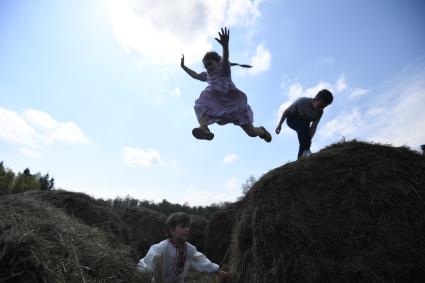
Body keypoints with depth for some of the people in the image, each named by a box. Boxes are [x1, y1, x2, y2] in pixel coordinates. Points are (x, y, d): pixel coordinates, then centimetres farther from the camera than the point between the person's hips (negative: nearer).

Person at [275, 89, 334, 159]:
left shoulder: (320, 112, -20)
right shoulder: (302, 102, -33)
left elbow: (313, 127, -19)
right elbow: (287, 111, -21)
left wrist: (308, 140, -29)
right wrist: (279, 124, -15)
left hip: (304, 123, 5)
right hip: (292, 119, -5)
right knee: (304, 126, -34)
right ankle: (305, 150, -37)